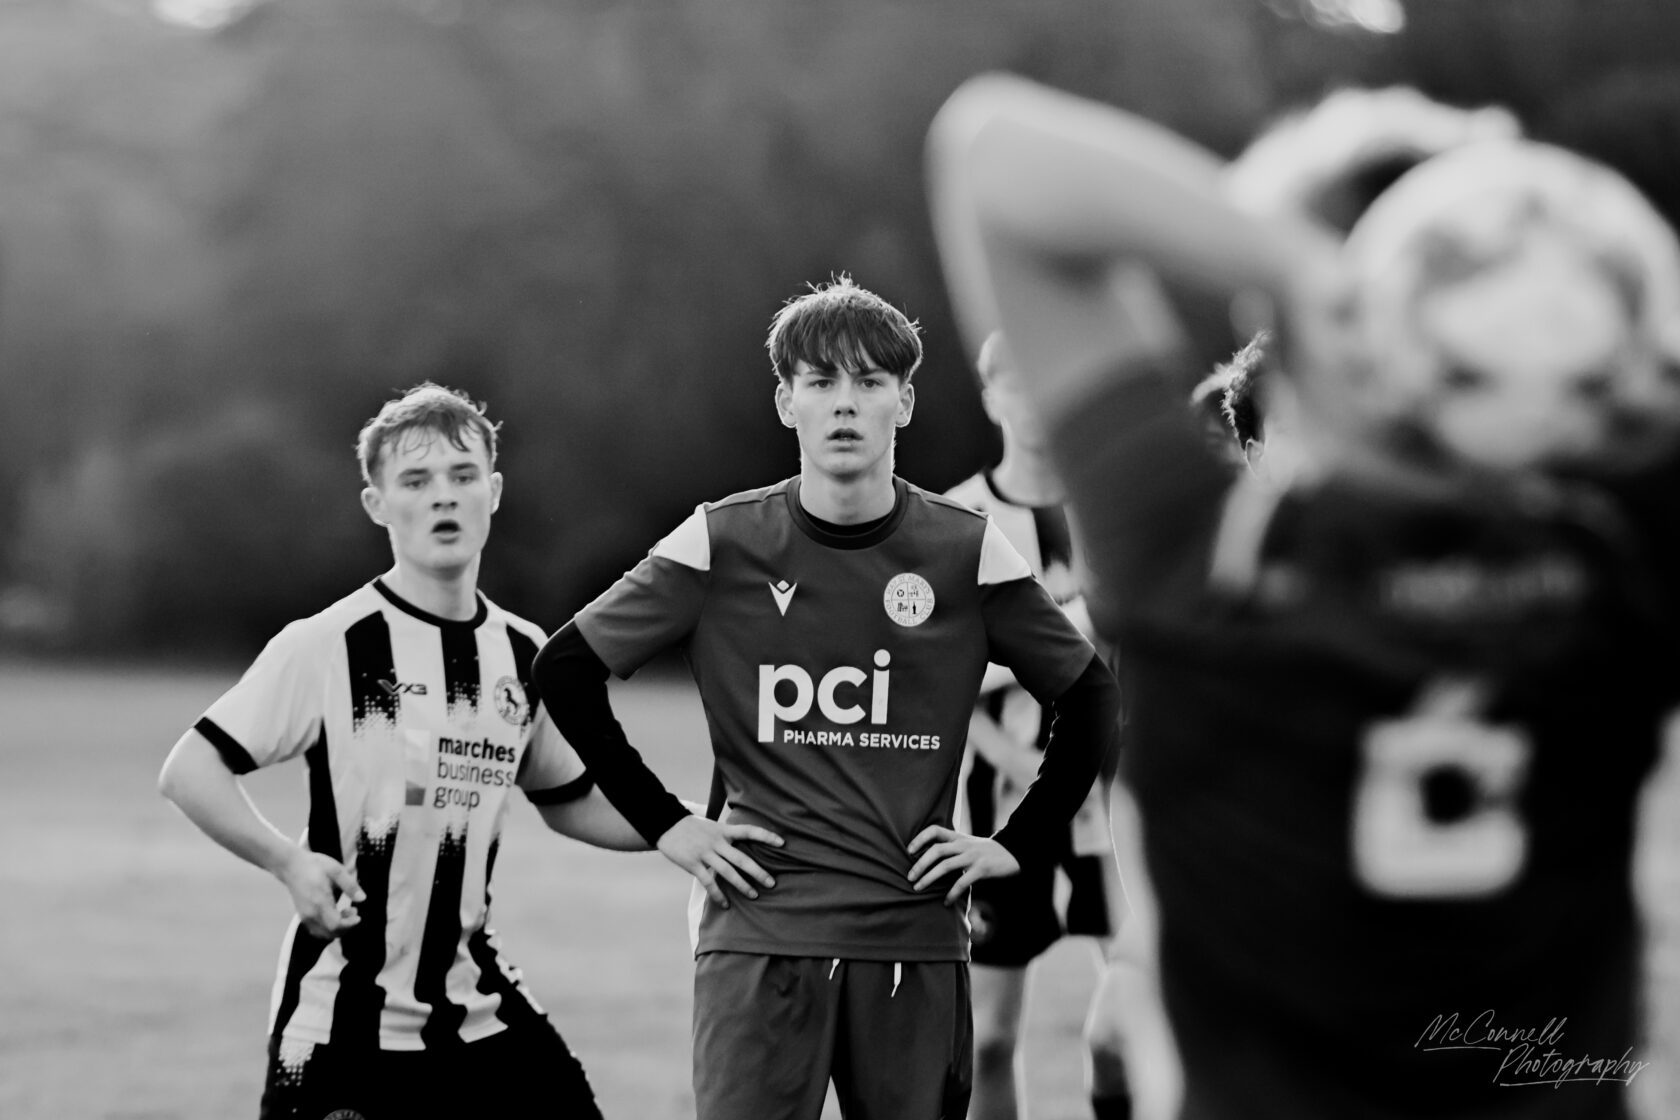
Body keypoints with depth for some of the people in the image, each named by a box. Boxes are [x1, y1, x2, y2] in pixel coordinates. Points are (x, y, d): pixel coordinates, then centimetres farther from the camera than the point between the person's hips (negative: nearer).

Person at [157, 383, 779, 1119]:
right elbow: (187, 773, -11)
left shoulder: (524, 656, 6)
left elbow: (567, 800, 21)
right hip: (341, 1023, -5)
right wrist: (288, 862, -22)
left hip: (479, 1012, 5)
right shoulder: (327, 647, -11)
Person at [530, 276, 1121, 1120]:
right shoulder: (723, 544, 0)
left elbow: (1090, 696, 13)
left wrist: (1018, 845, 6)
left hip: (918, 946, 2)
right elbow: (564, 669, 6)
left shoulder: (965, 552, 3)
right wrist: (664, 826, 2)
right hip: (759, 934, -2)